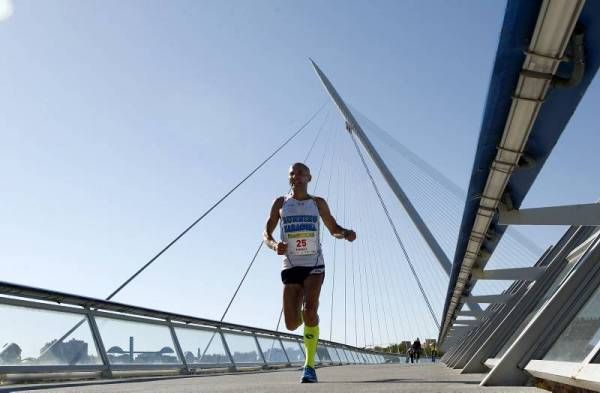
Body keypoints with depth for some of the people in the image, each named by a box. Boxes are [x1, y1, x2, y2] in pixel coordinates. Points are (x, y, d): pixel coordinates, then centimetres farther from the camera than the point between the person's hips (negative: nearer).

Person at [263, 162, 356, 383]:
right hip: (290, 267, 1)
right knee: (291, 324, -3)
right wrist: (274, 245, -16)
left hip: (314, 266, -1)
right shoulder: (281, 203, 7)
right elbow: (266, 234, 8)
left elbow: (333, 229, 17)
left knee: (310, 311, -20)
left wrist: (346, 233, -7)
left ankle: (309, 366, -8)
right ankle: (302, 316, 35)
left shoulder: (318, 203, 9)